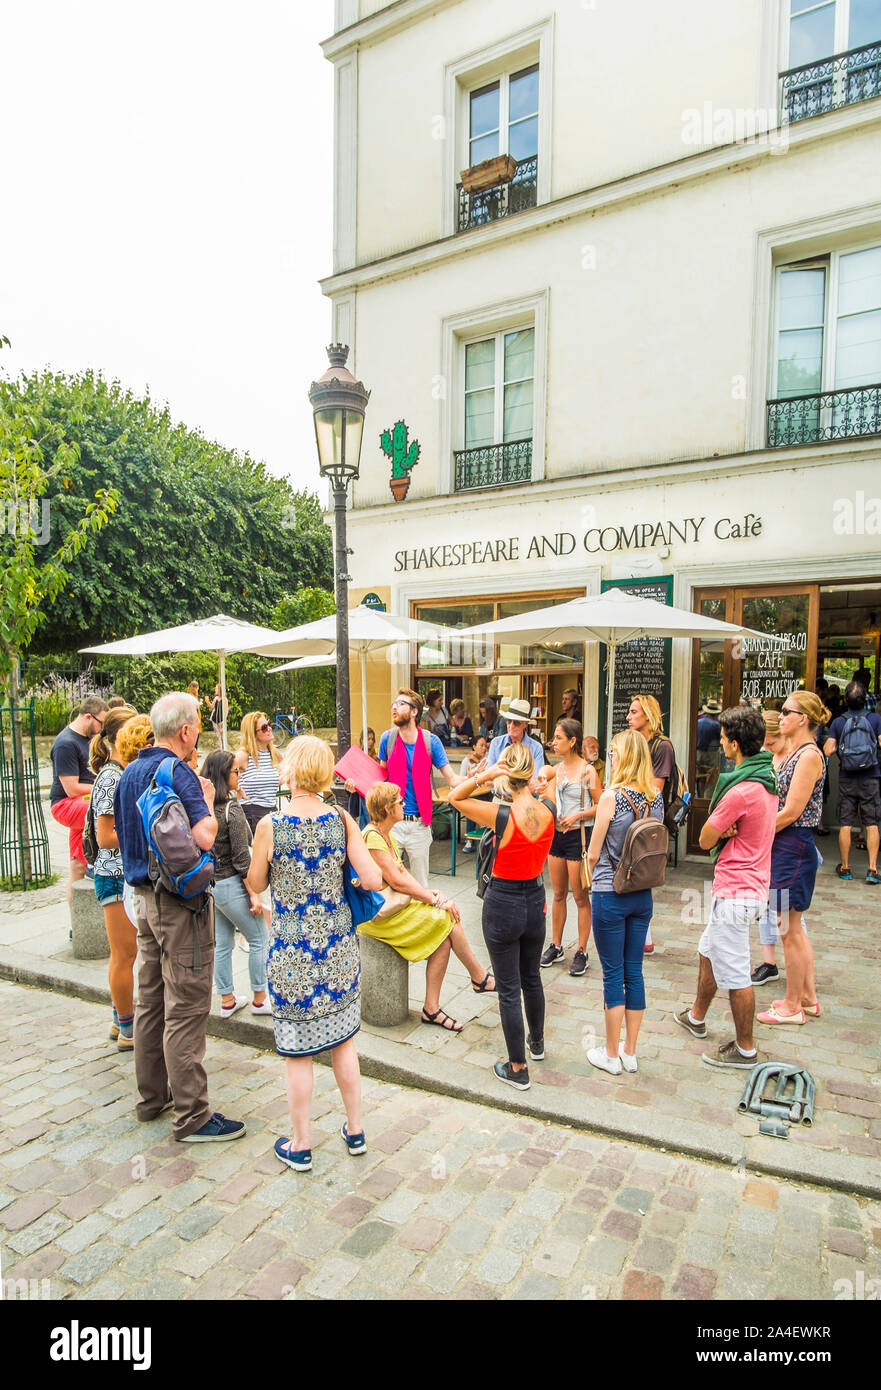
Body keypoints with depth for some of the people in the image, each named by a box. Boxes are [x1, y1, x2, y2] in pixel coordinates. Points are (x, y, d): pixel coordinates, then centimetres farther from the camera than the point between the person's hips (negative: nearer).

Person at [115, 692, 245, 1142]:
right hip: (180, 900, -9)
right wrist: (207, 800, -9)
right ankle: (192, 1117, 9)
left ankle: (152, 1096, 33)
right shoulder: (176, 772, -19)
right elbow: (203, 836, -27)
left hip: (144, 896, 10)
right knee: (186, 1008, -1)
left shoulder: (131, 773, 9)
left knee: (151, 1000, 19)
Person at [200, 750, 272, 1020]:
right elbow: (241, 858, -18)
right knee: (259, 939, 8)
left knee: (222, 944, 16)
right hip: (231, 885, -7)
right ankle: (259, 999, 16)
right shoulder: (232, 809, -19)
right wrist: (253, 894, -14)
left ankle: (227, 1000, 26)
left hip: (210, 884, 7)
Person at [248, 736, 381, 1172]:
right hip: (338, 946, 3)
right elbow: (373, 880, -10)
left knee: (298, 1050, 12)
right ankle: (355, 1131, 35)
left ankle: (300, 1146, 28)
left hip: (291, 951, -3)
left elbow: (257, 883, 0)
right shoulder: (342, 820, -8)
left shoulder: (271, 825, -14)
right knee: (343, 1040, 20)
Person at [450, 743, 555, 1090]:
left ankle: (518, 1069, 20)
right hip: (535, 899, 6)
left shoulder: (500, 814, -24)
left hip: (503, 902, -6)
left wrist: (484, 776, -24)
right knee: (532, 977, 26)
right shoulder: (547, 814, -8)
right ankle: (537, 1042, 47)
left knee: (508, 988, 8)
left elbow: (455, 797, -11)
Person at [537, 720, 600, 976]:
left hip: (578, 836, -6)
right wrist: (543, 792, -11)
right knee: (558, 894, 15)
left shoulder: (587, 770, -10)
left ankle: (581, 952, 14)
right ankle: (556, 946, 26)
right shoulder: (555, 770, 8)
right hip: (556, 834, 6)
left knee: (580, 896, 3)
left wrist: (579, 815, -20)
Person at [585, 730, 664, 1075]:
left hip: (610, 895, -5)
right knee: (634, 973, 14)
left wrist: (594, 880, 7)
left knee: (613, 975, 6)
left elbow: (593, 854, -11)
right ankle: (630, 1053, 26)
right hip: (643, 895, 6)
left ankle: (611, 1055, 19)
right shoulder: (656, 798, -1)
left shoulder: (612, 797, -17)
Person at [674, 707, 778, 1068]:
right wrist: (727, 828, -9)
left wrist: (721, 831, 0)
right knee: (708, 953, 24)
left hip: (735, 893, -10)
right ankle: (696, 1018, 41)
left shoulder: (741, 791, -26)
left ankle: (745, 1050, 18)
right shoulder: (767, 780, 5)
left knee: (734, 974, 3)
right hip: (749, 885, 10)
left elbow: (705, 840, -16)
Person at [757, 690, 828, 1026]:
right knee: (794, 928, 18)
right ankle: (808, 998, 30)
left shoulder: (809, 755, -17)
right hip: (784, 846, 10)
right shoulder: (793, 752, 12)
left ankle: (792, 1007, 16)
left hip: (793, 848, -10)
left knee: (790, 930, 2)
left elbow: (790, 812, -21)